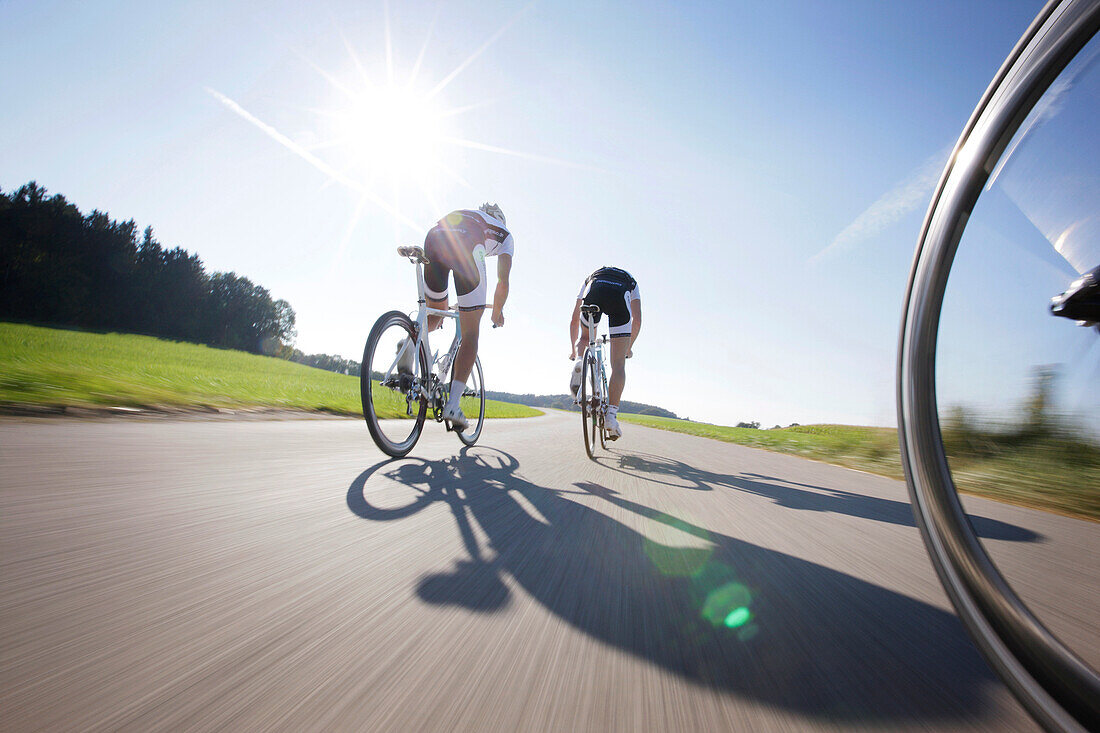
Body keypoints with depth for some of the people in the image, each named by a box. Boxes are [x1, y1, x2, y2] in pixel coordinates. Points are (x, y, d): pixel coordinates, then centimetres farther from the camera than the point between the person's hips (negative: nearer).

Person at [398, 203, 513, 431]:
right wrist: (497, 313, 41)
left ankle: (410, 343, -3)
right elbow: (503, 282, 25)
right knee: (470, 335, 3)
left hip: (433, 239, 4)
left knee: (437, 312, 28)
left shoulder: (459, 214, 45)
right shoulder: (504, 234, 34)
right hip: (467, 248, -4)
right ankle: (453, 404, -5)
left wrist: (438, 307, 52)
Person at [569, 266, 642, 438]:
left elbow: (574, 320, 42)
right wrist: (629, 347, 44)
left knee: (585, 338, 31)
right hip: (620, 299, 0)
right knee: (618, 364, 5)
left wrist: (574, 349, 51)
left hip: (593, 293, 1)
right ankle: (611, 415, -2)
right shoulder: (631, 282, 43)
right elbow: (637, 320, 31)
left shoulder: (590, 278, 45)